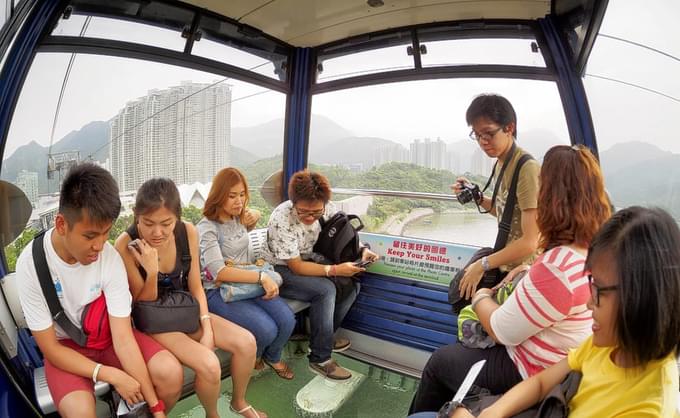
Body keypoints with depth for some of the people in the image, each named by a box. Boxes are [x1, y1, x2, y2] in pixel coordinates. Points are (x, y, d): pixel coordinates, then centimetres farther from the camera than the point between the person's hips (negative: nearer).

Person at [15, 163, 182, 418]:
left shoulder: (110, 257, -21)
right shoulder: (31, 263, -23)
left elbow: (123, 337, -20)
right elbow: (50, 348, -15)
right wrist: (112, 375, -25)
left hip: (109, 334, 2)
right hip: (65, 346, -1)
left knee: (171, 373, -20)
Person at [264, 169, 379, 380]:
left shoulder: (328, 208, -14)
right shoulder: (281, 220, -30)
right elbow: (296, 267, -26)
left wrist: (362, 250, -19)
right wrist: (335, 270, -32)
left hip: (310, 261, 6)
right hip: (281, 270, -6)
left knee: (352, 282, -11)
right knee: (325, 289, -29)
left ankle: (324, 336, 8)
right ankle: (320, 359, -13)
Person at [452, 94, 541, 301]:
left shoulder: (527, 169, -22)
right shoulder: (501, 163, 3)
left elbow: (530, 242, -24)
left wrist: (482, 265, -19)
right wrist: (477, 197, 1)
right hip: (505, 265, 8)